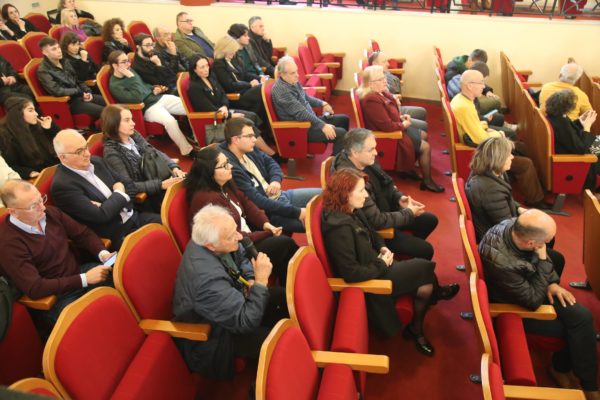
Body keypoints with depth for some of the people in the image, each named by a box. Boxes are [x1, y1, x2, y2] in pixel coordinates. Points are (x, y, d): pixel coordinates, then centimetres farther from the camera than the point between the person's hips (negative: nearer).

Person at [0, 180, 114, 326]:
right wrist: (84, 279, -28)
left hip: (80, 271, 6)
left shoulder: (50, 213, -1)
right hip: (53, 297, -6)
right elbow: (34, 289, -24)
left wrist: (103, 253, -14)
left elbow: (83, 233, 7)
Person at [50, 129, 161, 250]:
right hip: (115, 236, -7)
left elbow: (130, 185, 8)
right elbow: (101, 216, -21)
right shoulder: (62, 185, -16)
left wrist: (110, 205, -9)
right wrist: (119, 193, -7)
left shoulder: (96, 161, 6)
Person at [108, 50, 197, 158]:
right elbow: (137, 98, -26)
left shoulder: (129, 71, 8)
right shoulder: (114, 85, -14)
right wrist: (132, 77, -23)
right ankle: (187, 150, -22)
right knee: (170, 121, -36)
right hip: (148, 108, -8)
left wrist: (154, 89, 6)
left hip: (159, 98, 8)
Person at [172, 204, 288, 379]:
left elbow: (241, 256, 6)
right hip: (210, 338, -8)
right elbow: (246, 322, -34)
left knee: (282, 296, 4)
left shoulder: (208, 241, -16)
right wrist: (260, 281, -32)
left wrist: (251, 279, -11)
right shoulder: (207, 279, -41)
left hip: (228, 302, 8)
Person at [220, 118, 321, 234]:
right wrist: (296, 212, -25)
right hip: (269, 213, -9)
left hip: (281, 196, 9)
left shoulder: (248, 149, 1)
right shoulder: (230, 167, -27)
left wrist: (276, 180, -7)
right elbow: (257, 201, -28)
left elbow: (270, 162, 17)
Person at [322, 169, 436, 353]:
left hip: (375, 267, 8)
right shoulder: (340, 227, -30)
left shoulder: (352, 212, -2)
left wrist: (382, 247, -1)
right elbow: (351, 273, -30)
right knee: (425, 267, -3)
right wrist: (382, 265, -18)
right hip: (370, 280, -8)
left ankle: (417, 330, 26)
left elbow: (371, 233, 18)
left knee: (425, 286, 1)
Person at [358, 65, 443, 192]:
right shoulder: (372, 100, -31)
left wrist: (401, 117, 2)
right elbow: (387, 126, -31)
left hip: (395, 128, 11)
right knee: (425, 147, -7)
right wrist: (403, 124, -14)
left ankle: (408, 168, 22)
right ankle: (427, 182, 7)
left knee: (423, 135, 19)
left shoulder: (379, 92, 3)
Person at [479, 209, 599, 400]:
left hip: (530, 284, 7)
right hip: (514, 305, -7)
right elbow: (534, 300, -27)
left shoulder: (514, 226, -20)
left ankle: (562, 367, 19)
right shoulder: (502, 263, -42)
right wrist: (543, 260, -29)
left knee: (582, 316, -4)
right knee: (574, 326, -5)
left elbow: (542, 253, 3)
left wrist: (552, 282, -8)